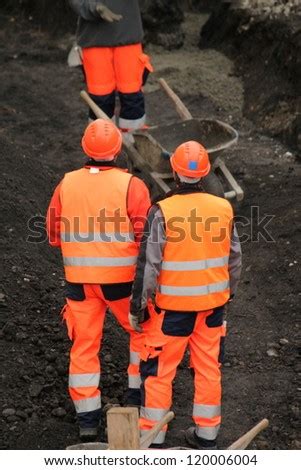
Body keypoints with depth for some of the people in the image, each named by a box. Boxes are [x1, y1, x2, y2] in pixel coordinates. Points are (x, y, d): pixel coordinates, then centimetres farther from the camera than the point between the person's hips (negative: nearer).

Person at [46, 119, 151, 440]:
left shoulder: (66, 184, 0)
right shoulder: (131, 185, -11)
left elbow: (54, 235, 5)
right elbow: (145, 236, -14)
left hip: (79, 280, 3)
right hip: (121, 279, -2)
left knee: (84, 345, 12)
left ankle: (87, 418, 14)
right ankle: (138, 395, 27)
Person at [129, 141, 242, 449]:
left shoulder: (162, 212, -15)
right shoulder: (224, 208, -3)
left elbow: (148, 264, -14)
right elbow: (234, 259, 6)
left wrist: (137, 306, -3)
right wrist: (228, 293, 21)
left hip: (174, 306, -4)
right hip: (213, 302, 4)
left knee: (158, 371, 8)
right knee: (208, 369, 15)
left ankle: (152, 436, 15)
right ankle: (206, 435, 25)